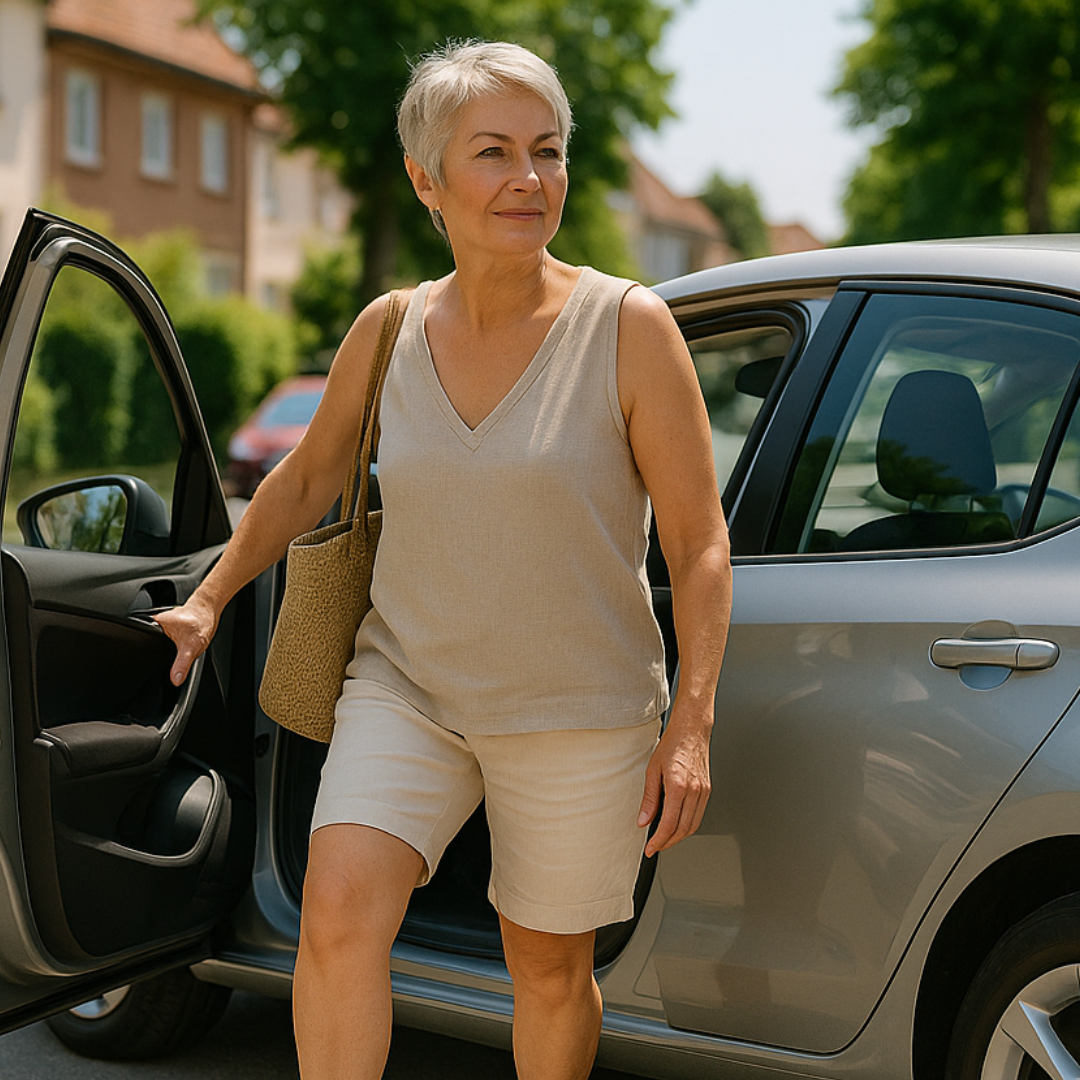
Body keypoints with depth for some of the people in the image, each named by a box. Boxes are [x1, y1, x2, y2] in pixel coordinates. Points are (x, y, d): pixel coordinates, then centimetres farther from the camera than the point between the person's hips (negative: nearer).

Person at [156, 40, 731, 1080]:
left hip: (578, 711, -2)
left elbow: (699, 543, -8)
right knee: (338, 914, -17)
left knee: (548, 967, 11)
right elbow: (306, 480, 15)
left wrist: (690, 726, -13)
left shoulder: (627, 326, -12)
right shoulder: (388, 331, -2)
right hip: (406, 681, 2)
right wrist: (210, 600, 20)